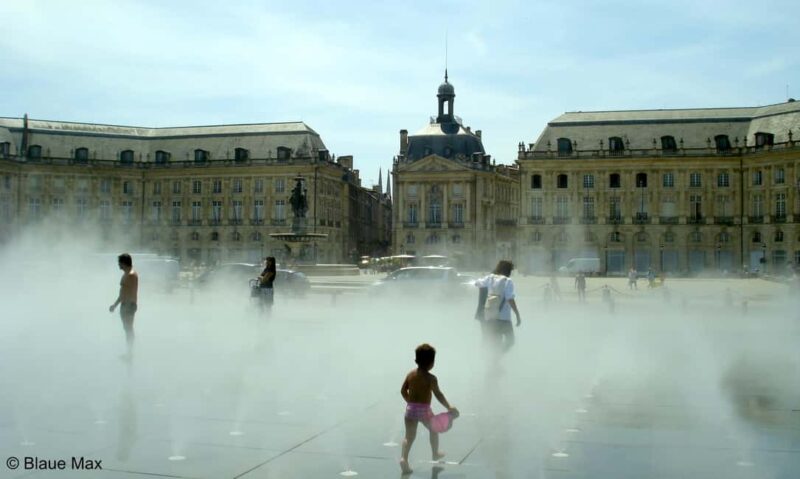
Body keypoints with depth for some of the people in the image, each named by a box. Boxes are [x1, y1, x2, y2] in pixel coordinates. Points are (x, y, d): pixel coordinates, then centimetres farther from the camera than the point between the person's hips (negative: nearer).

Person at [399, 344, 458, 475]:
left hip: (410, 409, 4)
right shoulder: (431, 378, -12)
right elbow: (438, 394, -16)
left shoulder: (410, 374, 4)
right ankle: (435, 453, 40)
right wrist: (449, 407, -9)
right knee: (434, 430, 24)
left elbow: (403, 391, 10)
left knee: (409, 436, 5)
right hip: (424, 410, -3)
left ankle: (404, 458, -17)